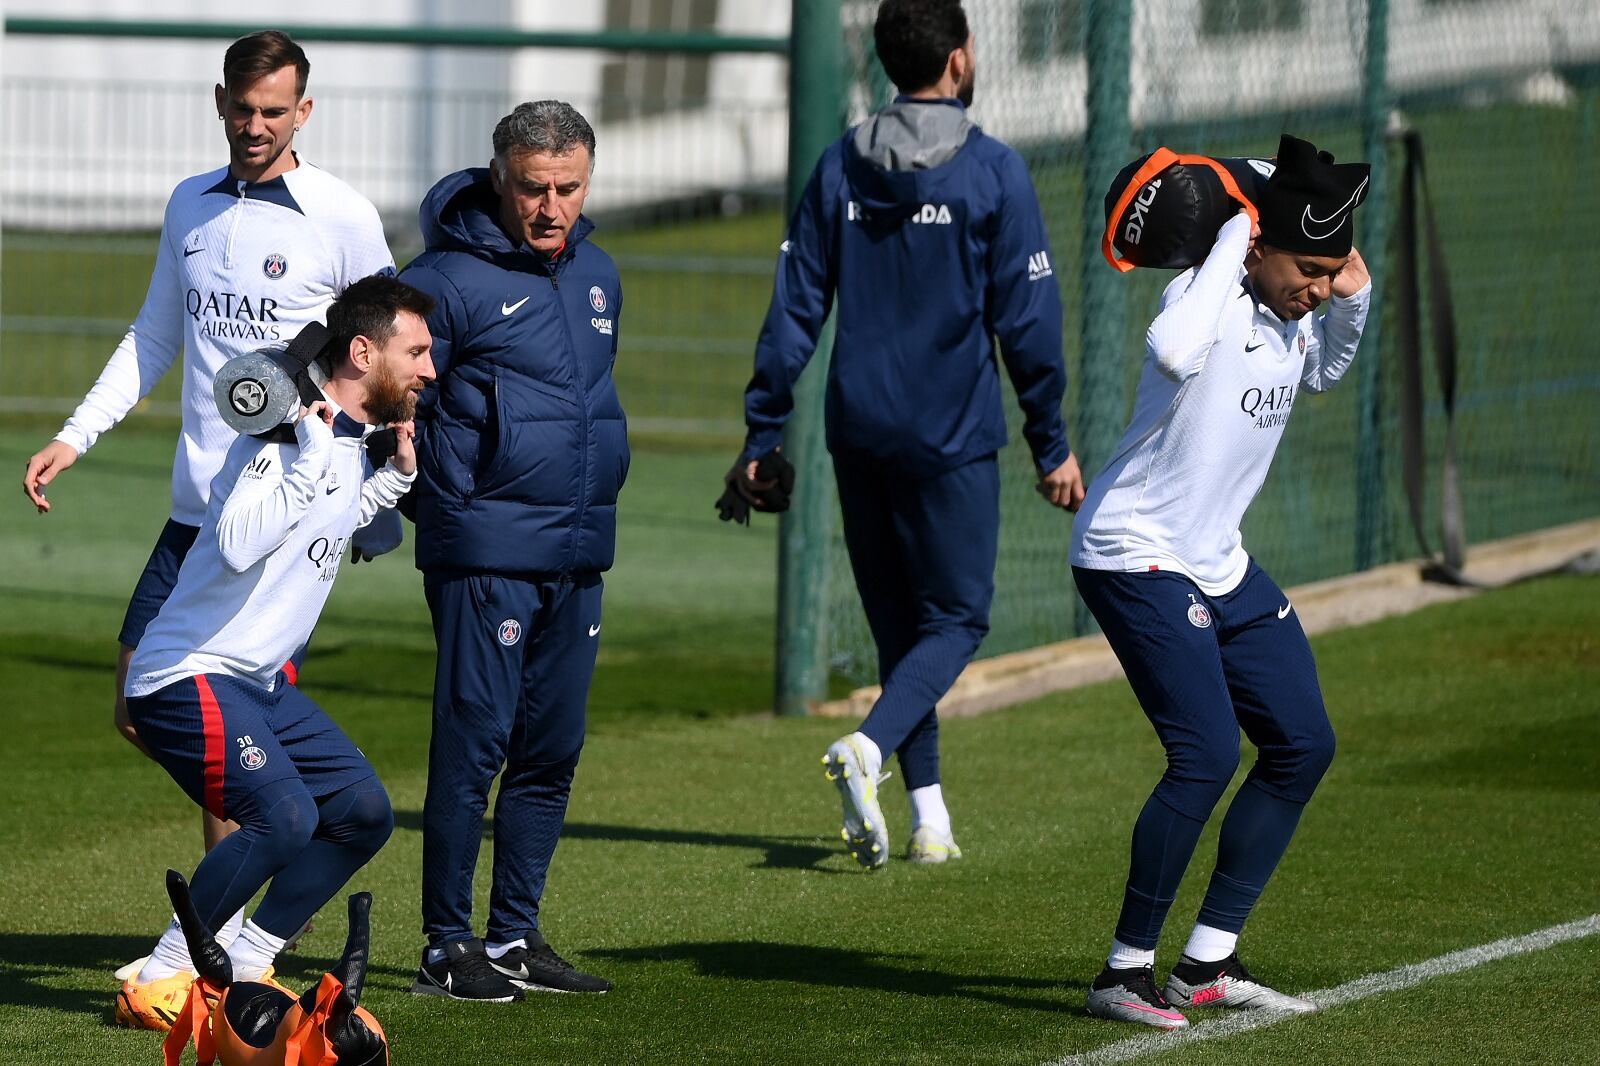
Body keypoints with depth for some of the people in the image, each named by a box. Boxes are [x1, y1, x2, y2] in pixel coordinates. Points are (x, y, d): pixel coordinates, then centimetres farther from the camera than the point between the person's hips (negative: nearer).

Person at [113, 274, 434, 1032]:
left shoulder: (355, 440, 10)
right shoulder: (290, 433, -20)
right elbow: (238, 544, -35)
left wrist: (394, 477, 14)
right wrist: (312, 458, -32)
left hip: (263, 684, 10)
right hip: (187, 677, -10)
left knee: (364, 812, 7)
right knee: (284, 817, -26)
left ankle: (244, 968, 13)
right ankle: (159, 981, -13)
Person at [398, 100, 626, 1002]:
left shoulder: (597, 275, 14)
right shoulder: (450, 278, -9)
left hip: (580, 555, 7)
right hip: (488, 553, -7)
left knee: (552, 750, 10)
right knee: (474, 743, -7)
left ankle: (516, 936, 17)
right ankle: (449, 947, -2)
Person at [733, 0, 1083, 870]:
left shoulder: (839, 170, 4)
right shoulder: (993, 173, -7)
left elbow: (793, 309, 4)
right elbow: (1026, 319, -7)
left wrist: (763, 434, 8)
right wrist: (1052, 445, 1)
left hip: (858, 435, 4)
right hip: (951, 439, -4)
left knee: (898, 624, 13)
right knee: (956, 618, 4)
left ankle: (928, 819, 11)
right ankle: (869, 746, -22)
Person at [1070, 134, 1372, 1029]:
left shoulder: (1297, 318, 5)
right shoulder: (1212, 296, -20)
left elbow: (1320, 374, 26)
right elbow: (1173, 351, -43)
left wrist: (1356, 300, 5)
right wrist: (1230, 243, -31)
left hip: (1220, 567, 10)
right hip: (1135, 554, -10)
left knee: (1304, 745, 10)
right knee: (1208, 754, -20)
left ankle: (1210, 964, 17)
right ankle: (1125, 972, -10)